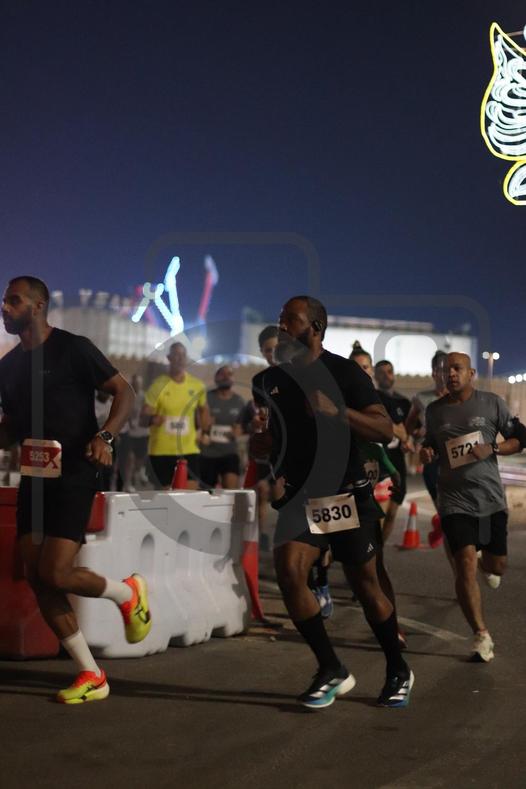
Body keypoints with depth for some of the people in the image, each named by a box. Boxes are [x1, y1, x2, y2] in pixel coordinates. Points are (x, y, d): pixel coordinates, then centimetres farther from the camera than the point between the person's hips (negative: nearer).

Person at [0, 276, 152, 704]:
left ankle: (129, 593, 15)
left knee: (55, 574, -16)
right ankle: (91, 677, 11)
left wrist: (105, 436, -23)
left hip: (74, 475, -7)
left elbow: (124, 391, -8)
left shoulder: (73, 348, -7)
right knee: (37, 578, 2)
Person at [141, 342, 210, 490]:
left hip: (189, 450, 2)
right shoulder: (158, 385, -6)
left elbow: (203, 410, 22)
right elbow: (143, 417, -9)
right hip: (161, 451, -2)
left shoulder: (198, 386, 4)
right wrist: (152, 419, -30)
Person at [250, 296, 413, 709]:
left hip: (346, 494, -4)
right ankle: (332, 670, -3)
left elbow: (386, 430, -12)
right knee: (289, 570, -18)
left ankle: (399, 672, 26)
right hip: (300, 496, 4)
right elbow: (263, 445, 22)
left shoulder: (344, 371, -6)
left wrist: (338, 410, -26)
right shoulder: (272, 378, 8)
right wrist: (260, 440, -2)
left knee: (366, 585, 4)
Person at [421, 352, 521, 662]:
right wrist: (426, 452, -4)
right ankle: (482, 636, -8)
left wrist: (493, 448, -14)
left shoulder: (492, 403, 0)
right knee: (466, 564, -16)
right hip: (455, 500, 0)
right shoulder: (435, 410, 6)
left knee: (497, 566, 10)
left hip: (491, 498, 0)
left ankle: (484, 564, 50)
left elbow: (517, 440, 4)